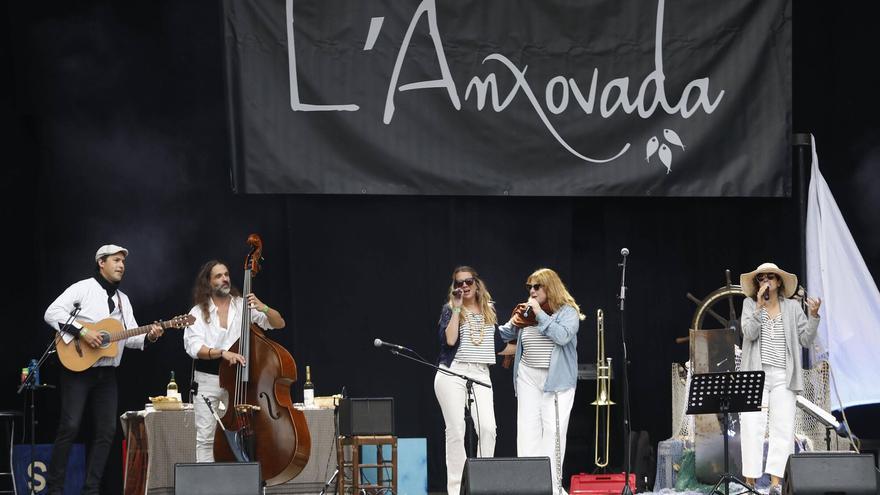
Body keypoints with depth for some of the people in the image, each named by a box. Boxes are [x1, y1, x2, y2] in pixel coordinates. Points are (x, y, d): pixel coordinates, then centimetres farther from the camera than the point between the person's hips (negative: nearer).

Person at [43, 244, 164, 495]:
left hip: (106, 373, 7)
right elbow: (52, 313, -13)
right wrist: (81, 331, -21)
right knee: (69, 427, -11)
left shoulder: (123, 300, 17)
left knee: (106, 431, 2)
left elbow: (130, 337, 11)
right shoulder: (83, 288, -4)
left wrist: (148, 336, -10)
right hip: (77, 368, -7)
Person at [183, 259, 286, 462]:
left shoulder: (243, 305, 4)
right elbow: (194, 347, -10)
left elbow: (279, 324, 4)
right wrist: (222, 352, -26)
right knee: (205, 437, -3)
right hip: (207, 380, 0)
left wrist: (264, 308, -16)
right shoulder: (198, 312, 3)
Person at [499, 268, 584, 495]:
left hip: (557, 380, -5)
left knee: (553, 432, -6)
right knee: (527, 430, -1)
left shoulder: (568, 312, -3)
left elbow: (562, 336, -21)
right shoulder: (527, 313, 10)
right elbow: (504, 335, 22)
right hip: (528, 378, 5)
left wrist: (540, 314, -16)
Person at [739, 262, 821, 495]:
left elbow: (806, 339, 7)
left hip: (782, 377, 2)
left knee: (783, 428, -5)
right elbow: (749, 333, -7)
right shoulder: (750, 305, 8)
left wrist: (813, 316, -8)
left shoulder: (792, 307, 11)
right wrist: (760, 306, -14)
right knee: (752, 427, -8)